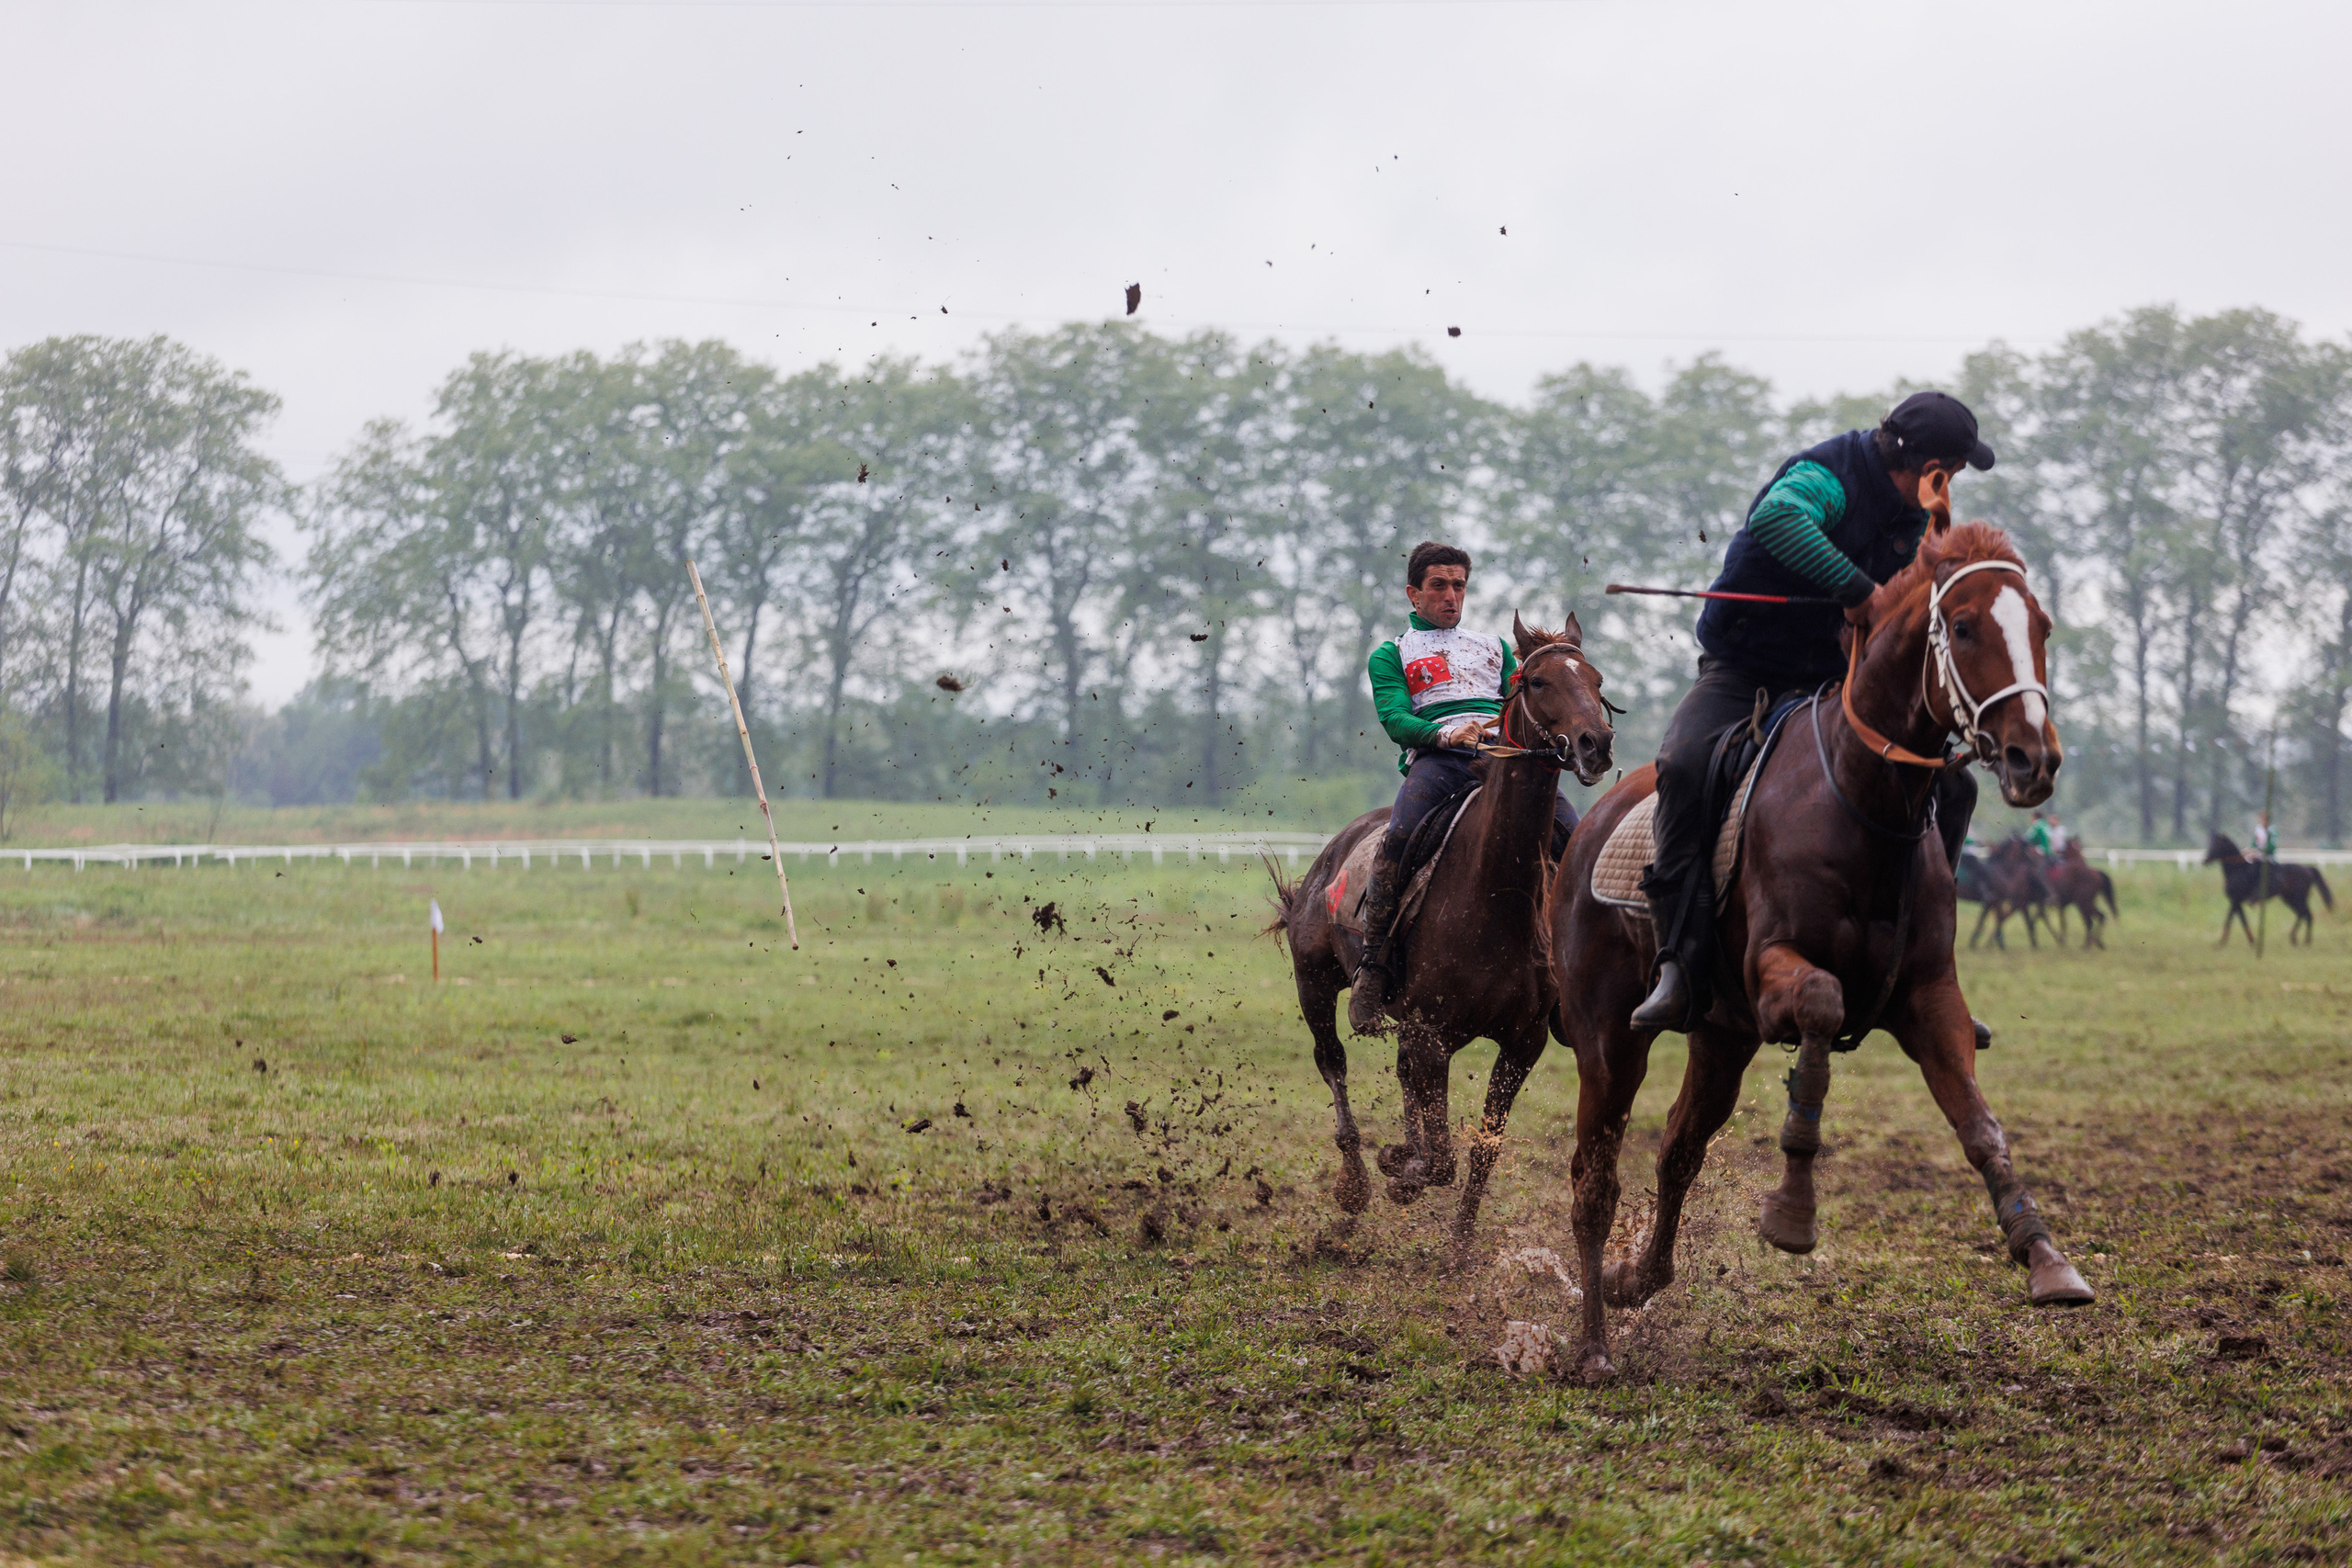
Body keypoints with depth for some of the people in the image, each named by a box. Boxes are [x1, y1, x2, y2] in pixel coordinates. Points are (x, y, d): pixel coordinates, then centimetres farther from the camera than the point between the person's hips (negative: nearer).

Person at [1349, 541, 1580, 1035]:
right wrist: (1445, 734, -16)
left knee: (1573, 837, -20)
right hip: (1435, 754, -4)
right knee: (1398, 838, -33)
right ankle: (1374, 968, -30)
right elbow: (1394, 718, 5)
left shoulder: (1494, 646, 34)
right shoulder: (1391, 655, 22)